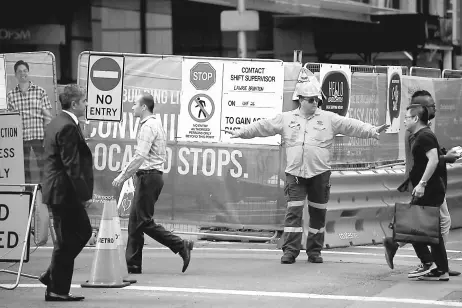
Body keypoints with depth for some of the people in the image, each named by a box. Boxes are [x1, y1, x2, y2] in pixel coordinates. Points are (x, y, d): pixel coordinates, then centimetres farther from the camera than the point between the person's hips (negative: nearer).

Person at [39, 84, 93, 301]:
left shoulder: (56, 123, 13)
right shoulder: (68, 128, -19)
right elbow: (72, 165, -23)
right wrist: (84, 194, -20)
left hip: (56, 191, 10)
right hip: (65, 193, -10)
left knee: (83, 232, 19)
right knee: (66, 241, -1)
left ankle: (53, 276, 21)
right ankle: (57, 290, 6)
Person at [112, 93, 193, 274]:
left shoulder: (148, 126, -13)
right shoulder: (155, 124, 19)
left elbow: (140, 157, -21)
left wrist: (123, 177, -18)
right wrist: (125, 174, 21)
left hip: (148, 177, -10)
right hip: (150, 176, 10)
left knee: (144, 221, -9)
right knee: (135, 222, 9)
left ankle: (181, 246, -8)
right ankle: (134, 267, 10)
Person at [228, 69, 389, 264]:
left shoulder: (329, 119, 4)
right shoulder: (286, 119, 7)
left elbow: (351, 125, -2)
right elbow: (263, 126, 9)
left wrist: (372, 131, -12)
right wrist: (241, 133, 6)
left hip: (320, 174, 1)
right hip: (295, 173, -1)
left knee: (318, 213, 6)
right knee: (293, 212, -6)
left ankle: (314, 251, 16)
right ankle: (290, 251, -4)